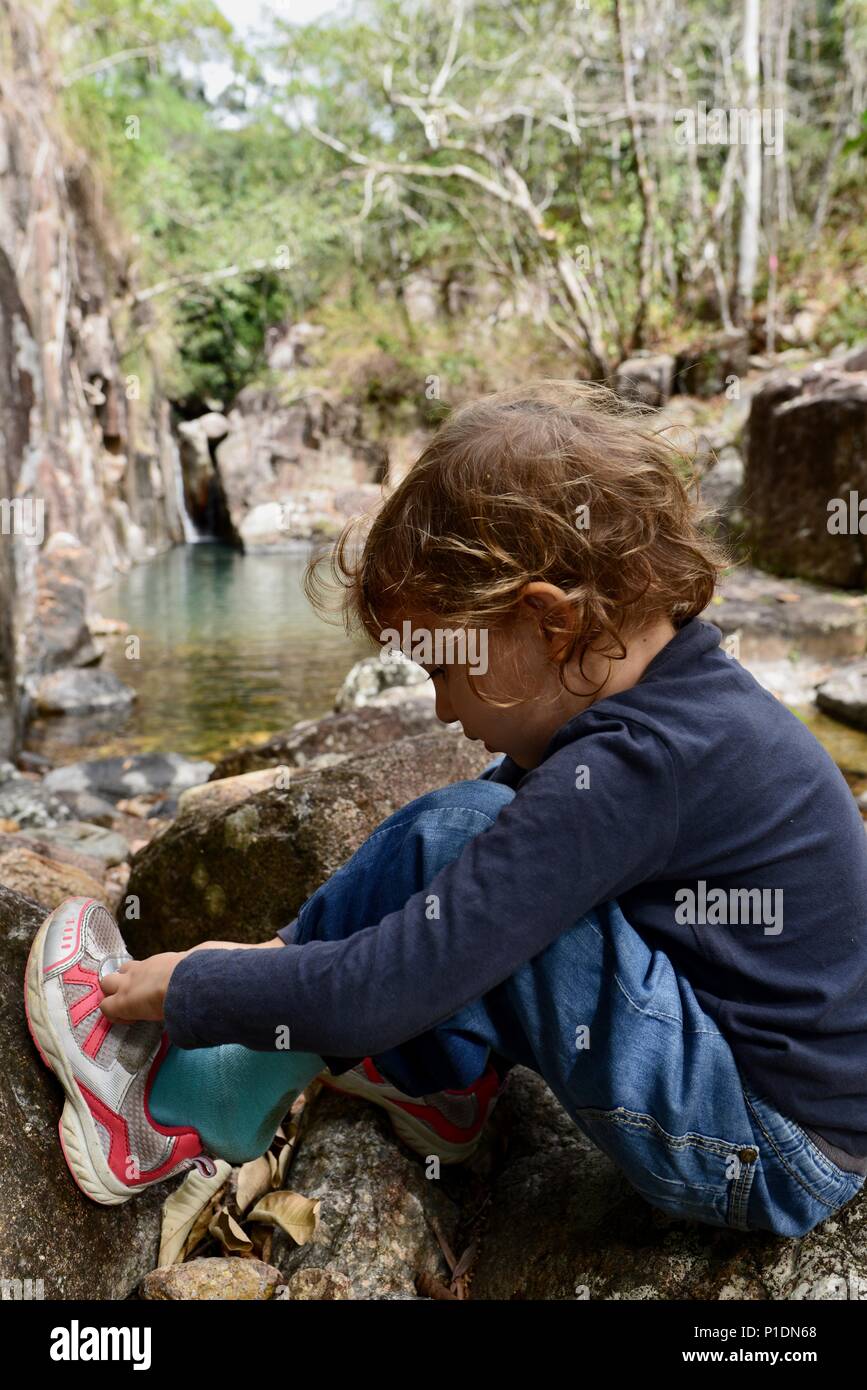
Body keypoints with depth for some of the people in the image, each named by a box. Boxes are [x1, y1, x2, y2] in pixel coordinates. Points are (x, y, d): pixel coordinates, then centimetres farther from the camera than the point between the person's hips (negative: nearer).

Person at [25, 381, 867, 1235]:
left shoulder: (637, 768, -30)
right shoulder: (680, 699, -1)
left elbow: (378, 993, -28)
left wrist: (187, 990, -11)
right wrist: (298, 943, 7)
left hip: (772, 1160, -9)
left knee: (458, 841, -21)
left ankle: (195, 1107, -4)